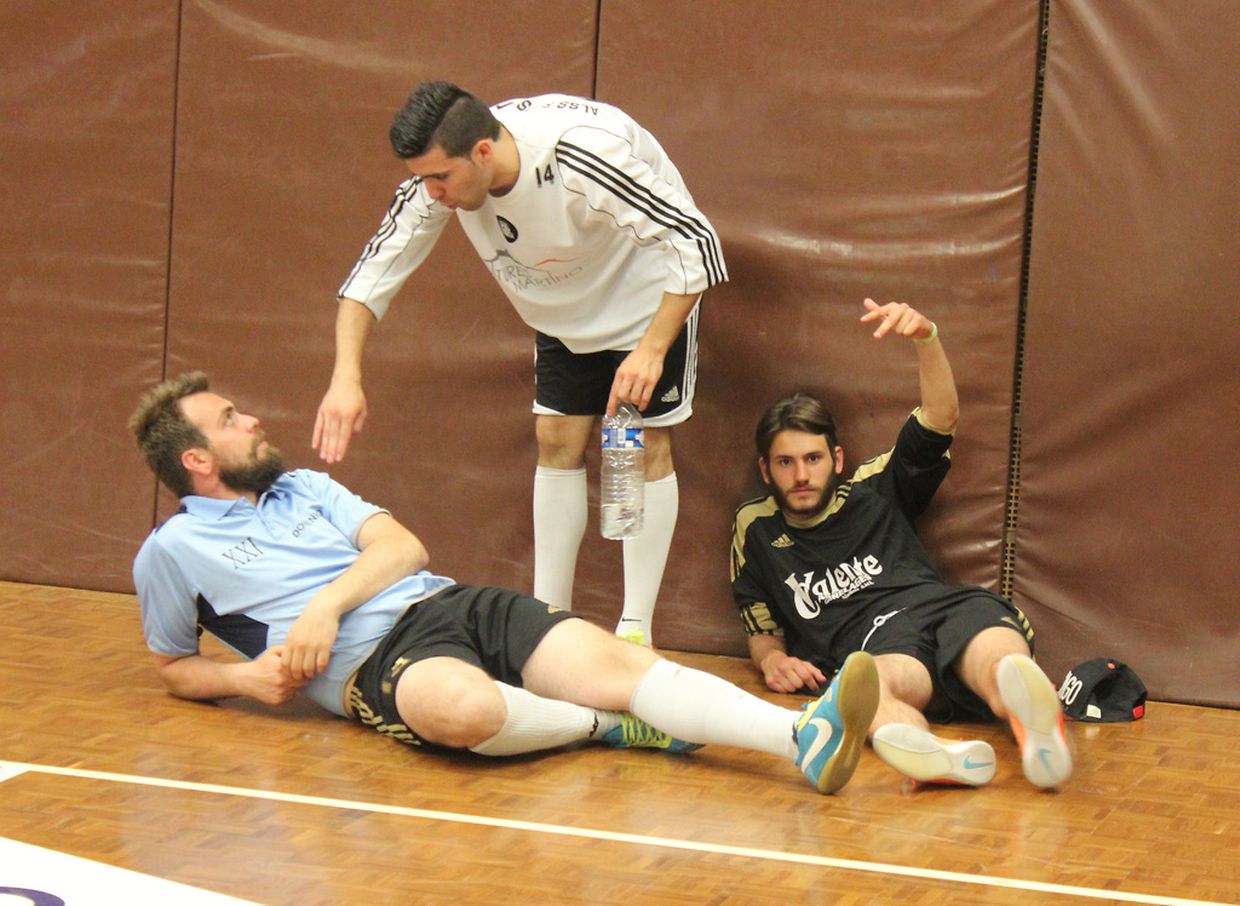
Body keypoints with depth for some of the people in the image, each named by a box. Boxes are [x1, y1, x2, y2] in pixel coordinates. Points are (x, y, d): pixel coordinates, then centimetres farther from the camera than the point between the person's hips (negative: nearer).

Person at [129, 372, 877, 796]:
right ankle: (611, 727, -15)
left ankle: (803, 739, -38)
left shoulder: (303, 488, 25)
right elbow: (175, 668, 20)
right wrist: (248, 677, -3)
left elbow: (403, 547, 13)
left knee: (610, 661, -21)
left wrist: (327, 602, -7)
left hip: (451, 603, 6)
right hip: (370, 654, -5)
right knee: (465, 707, -42)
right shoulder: (174, 550, 12)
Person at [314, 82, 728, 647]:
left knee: (645, 445, -5)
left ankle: (635, 629, 1)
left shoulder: (583, 155, -41)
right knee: (558, 442, 3)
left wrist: (652, 348, -37)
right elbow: (372, 274, -15)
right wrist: (346, 378, -29)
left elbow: (696, 244, -33)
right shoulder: (442, 172, -23)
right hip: (564, 306, 6)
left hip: (651, 296, -5)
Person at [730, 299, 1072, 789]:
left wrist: (926, 337, -1)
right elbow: (762, 631, 34)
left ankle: (1036, 725, -76)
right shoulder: (755, 528, 29)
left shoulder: (874, 492, 27)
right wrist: (771, 659, 8)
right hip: (869, 647, -2)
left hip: (943, 607, 2)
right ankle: (933, 754, -79)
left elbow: (940, 417, 16)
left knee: (997, 656, -39)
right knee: (868, 685, -44)